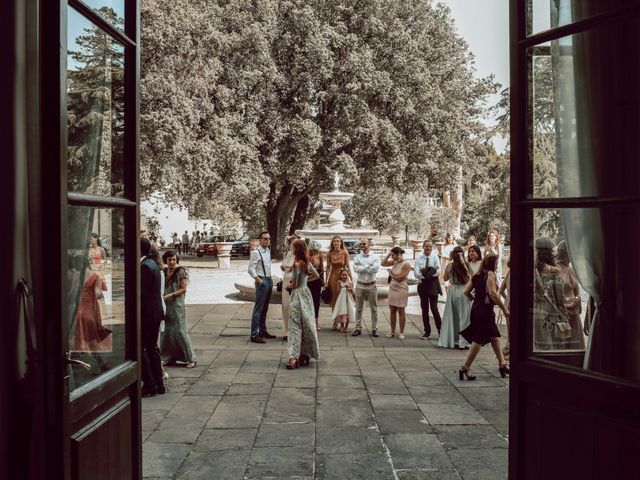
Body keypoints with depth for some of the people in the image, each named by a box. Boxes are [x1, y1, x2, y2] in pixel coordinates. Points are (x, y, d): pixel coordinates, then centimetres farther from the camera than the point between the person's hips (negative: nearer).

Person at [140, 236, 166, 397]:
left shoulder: (144, 266, -18)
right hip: (156, 313, 10)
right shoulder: (153, 264, 12)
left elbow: (142, 293, -20)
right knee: (152, 347, 15)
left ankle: (149, 385, 1)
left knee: (140, 349, -2)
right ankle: (159, 383, 20)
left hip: (147, 314, -10)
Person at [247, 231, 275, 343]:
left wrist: (270, 279, 12)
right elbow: (250, 269, -15)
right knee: (258, 308, -8)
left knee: (265, 308, 15)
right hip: (261, 281, -8)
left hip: (269, 280, 8)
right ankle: (254, 334, -6)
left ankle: (263, 331, 24)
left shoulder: (268, 251, 13)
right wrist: (258, 280, -19)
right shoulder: (256, 252, -12)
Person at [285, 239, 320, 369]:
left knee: (295, 325, -8)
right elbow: (316, 275, 19)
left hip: (298, 295, -8)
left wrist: (288, 286, 4)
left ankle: (294, 357, -11)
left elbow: (294, 284, -15)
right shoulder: (307, 262, 5)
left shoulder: (297, 264, -18)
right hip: (306, 292, 8)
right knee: (306, 324, 14)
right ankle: (305, 354, 24)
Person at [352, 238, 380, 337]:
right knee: (359, 308, 7)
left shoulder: (375, 257, 0)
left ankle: (374, 329, 12)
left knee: (374, 308, 5)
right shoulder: (357, 257, 3)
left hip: (371, 285, -1)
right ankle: (358, 328, 14)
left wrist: (362, 267, -12)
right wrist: (368, 267, -13)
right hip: (360, 285, 1)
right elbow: (355, 269, -14)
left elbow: (376, 268, -18)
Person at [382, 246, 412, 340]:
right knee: (392, 311, 10)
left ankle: (401, 333, 13)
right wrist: (388, 254, 0)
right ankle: (392, 332, 19)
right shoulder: (394, 262, 5)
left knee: (401, 312, 3)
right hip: (392, 289, 6)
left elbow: (400, 278, -17)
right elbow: (383, 264, 6)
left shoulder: (406, 264, -14)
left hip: (401, 290, -6)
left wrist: (391, 274, -2)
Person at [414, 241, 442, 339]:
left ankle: (440, 330, 7)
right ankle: (427, 332, 19)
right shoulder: (419, 258, 1)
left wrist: (428, 273, -20)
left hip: (433, 284, -3)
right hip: (423, 284, 3)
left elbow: (438, 272, -11)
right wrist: (423, 275, -23)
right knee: (424, 309, 9)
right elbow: (416, 273, -7)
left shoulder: (435, 257, -3)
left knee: (434, 308, -5)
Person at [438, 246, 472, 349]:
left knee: (451, 316, 12)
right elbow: (470, 279, -1)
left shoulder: (449, 266, -4)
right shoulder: (466, 266, -10)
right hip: (463, 291, -2)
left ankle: (450, 340, 17)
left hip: (452, 290, 2)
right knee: (463, 317, 5)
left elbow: (445, 278, 10)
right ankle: (462, 342, 6)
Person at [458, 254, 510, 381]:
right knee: (478, 340, -4)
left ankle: (502, 364, 23)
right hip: (485, 310, -9)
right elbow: (492, 293, -22)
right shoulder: (490, 274, -11)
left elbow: (466, 292, 9)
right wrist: (504, 309, -17)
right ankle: (465, 368, -1)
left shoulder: (476, 276, 12)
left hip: (476, 308, 9)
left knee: (495, 337, 17)